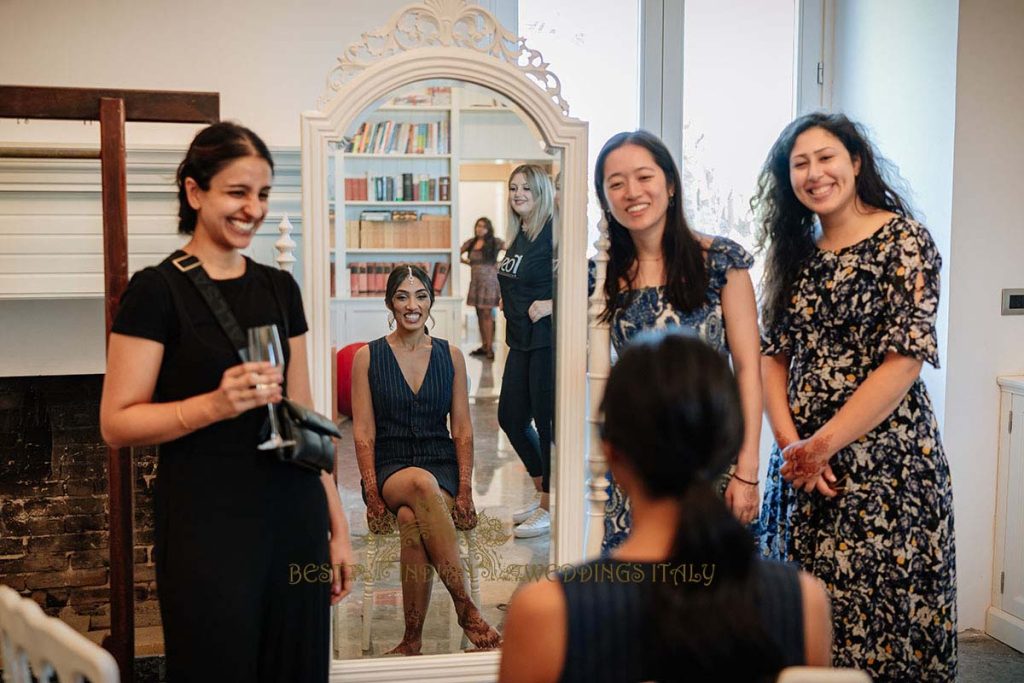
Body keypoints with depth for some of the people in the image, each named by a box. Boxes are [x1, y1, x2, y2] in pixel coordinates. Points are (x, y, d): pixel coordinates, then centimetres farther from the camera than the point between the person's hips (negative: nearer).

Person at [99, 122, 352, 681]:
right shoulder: (156, 291, -7)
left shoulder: (280, 288, 10)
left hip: (293, 521, 5)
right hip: (206, 528, -5)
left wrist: (337, 522, 11)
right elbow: (117, 423, -9)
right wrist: (216, 404, -23)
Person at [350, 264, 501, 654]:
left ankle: (412, 639, -22)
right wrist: (372, 494, -11)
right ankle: (467, 611, -33)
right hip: (390, 467, -1)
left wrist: (464, 490, -5)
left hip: (442, 465, 1)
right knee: (423, 484, -38)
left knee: (412, 520, -34)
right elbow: (363, 433, 0)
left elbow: (462, 430, 7)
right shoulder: (367, 357, 5)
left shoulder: (451, 356, 10)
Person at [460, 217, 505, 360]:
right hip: (475, 282, 5)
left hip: (489, 281, -5)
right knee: (480, 314, 8)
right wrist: (467, 262, 6)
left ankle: (490, 348, -5)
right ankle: (484, 346, 16)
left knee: (487, 314, -8)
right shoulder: (471, 243, 8)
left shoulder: (494, 242, -5)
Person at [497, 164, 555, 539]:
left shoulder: (552, 233, -13)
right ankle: (541, 493, 30)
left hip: (547, 339, -10)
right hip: (521, 340, 10)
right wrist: (507, 300, 14)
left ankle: (550, 508, 12)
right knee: (511, 417, 15)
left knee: (546, 420, -1)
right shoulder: (518, 237, 13)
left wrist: (550, 304, -23)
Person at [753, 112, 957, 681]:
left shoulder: (903, 239, -6)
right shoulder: (796, 252, 11)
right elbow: (774, 354, 8)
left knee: (875, 609, 0)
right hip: (802, 461, 5)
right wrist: (790, 442, -8)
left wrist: (823, 445, -16)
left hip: (882, 461, -5)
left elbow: (905, 359, -14)